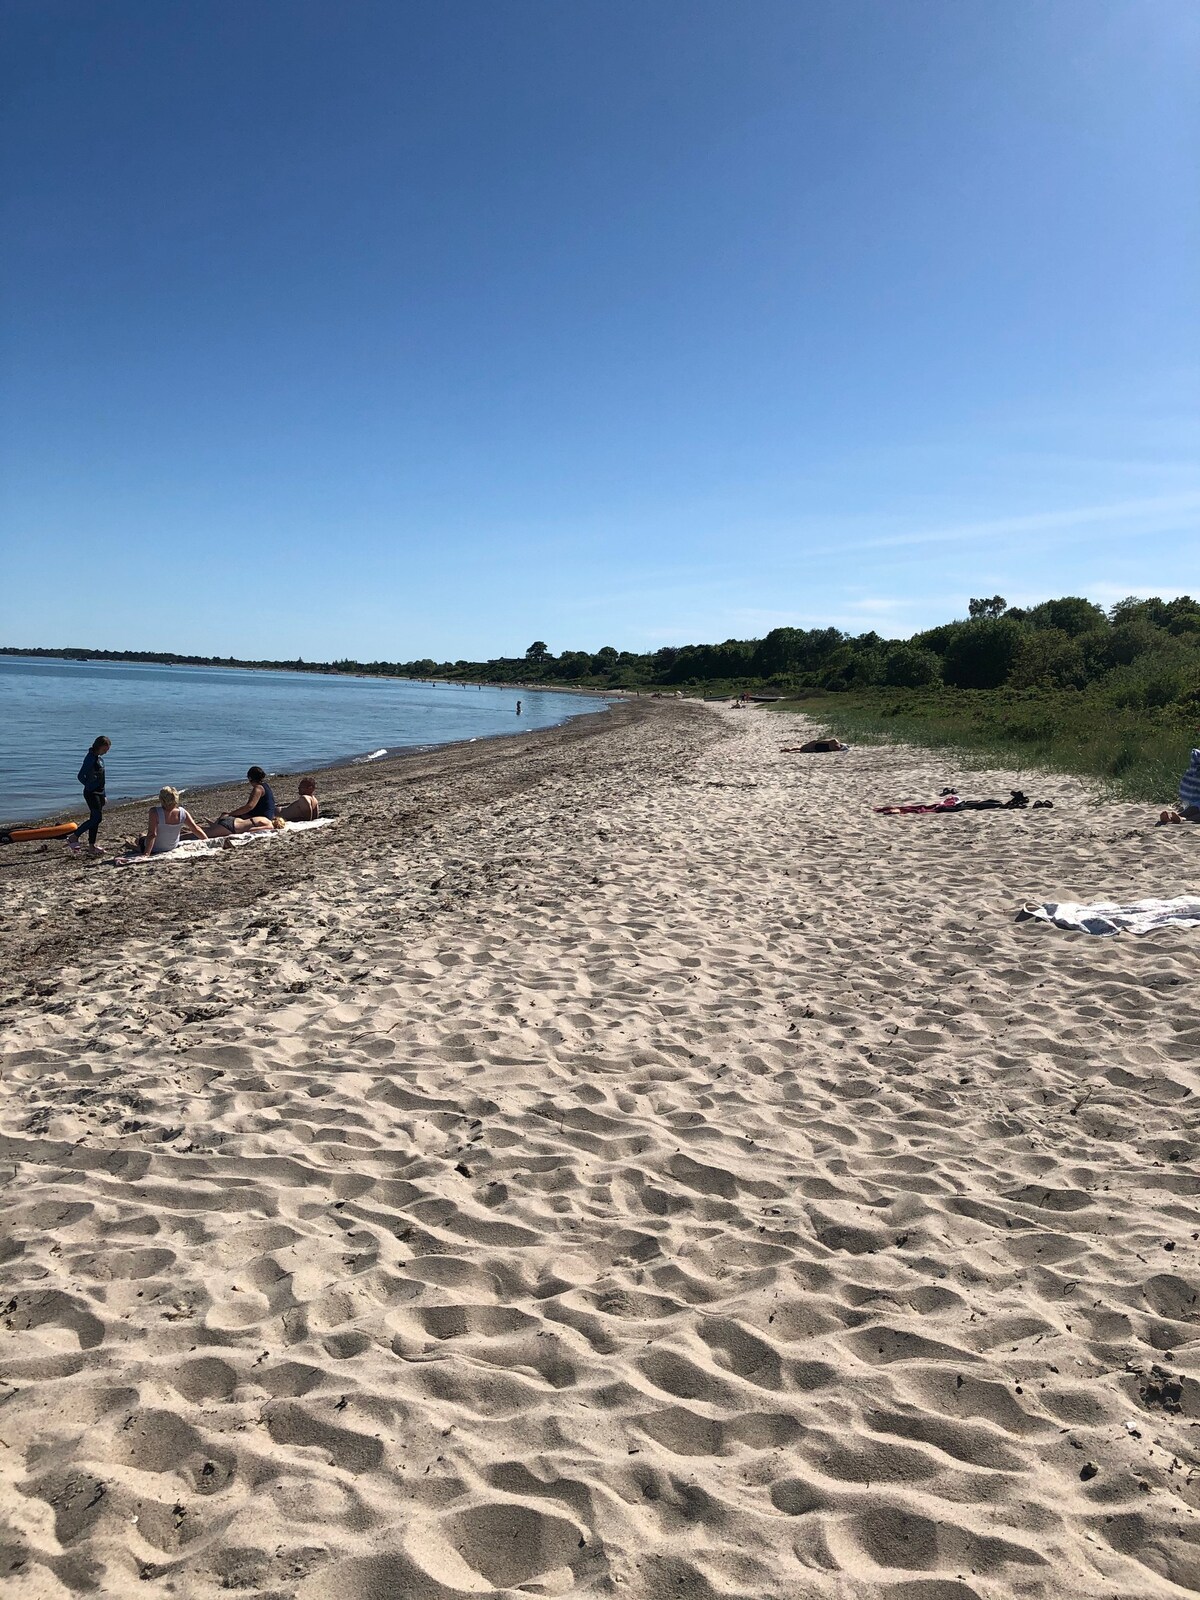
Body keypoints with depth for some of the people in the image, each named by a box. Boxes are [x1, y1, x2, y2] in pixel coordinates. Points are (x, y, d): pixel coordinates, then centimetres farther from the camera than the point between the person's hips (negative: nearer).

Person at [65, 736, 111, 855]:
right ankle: (73, 837, -6)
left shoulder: (99, 758, 13)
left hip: (99, 793, 9)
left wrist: (103, 796, 18)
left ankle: (91, 847, 13)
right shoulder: (90, 758, -14)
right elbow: (81, 776, -17)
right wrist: (89, 786, -3)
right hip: (91, 793, -9)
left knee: (95, 819, 9)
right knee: (97, 817, -14)